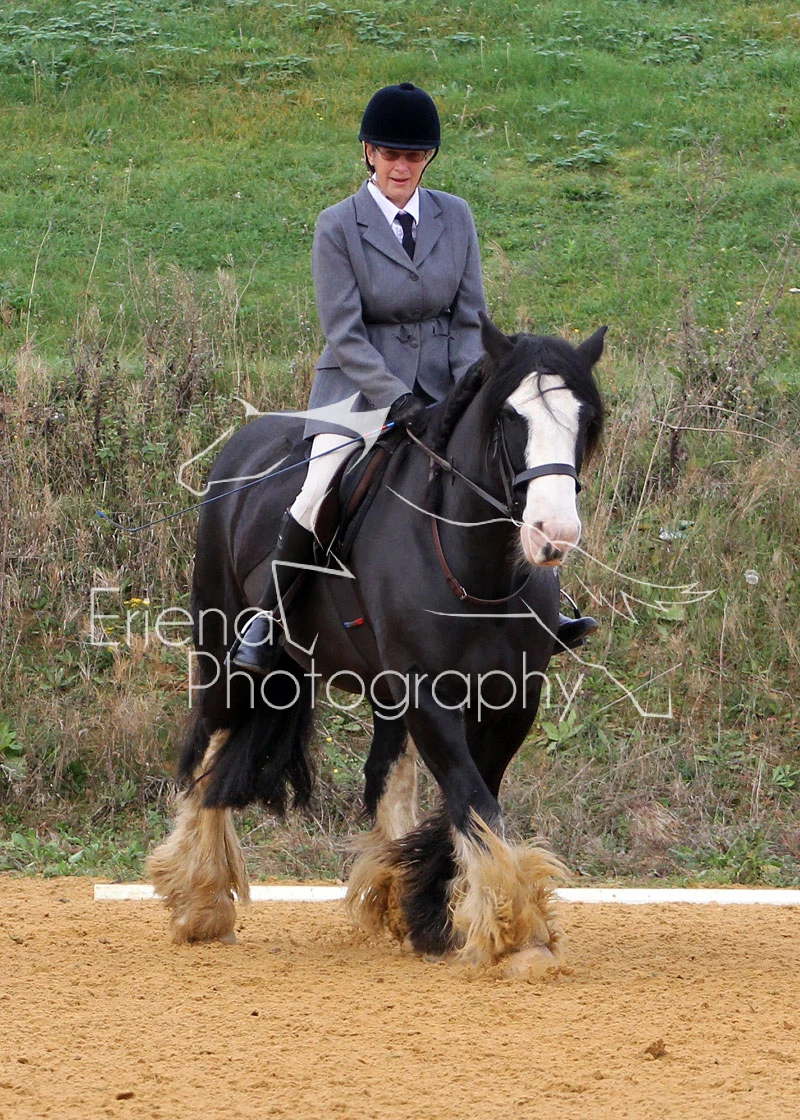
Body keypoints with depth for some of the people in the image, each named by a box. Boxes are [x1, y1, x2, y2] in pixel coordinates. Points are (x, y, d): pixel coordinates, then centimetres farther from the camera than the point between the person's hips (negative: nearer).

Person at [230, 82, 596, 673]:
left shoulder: (455, 217, 3)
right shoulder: (338, 226, -8)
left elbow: (469, 320, 5)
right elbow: (345, 335, -12)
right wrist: (398, 401, -23)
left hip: (438, 383, 4)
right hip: (360, 383, -4)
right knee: (320, 491, -24)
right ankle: (266, 621, -11)